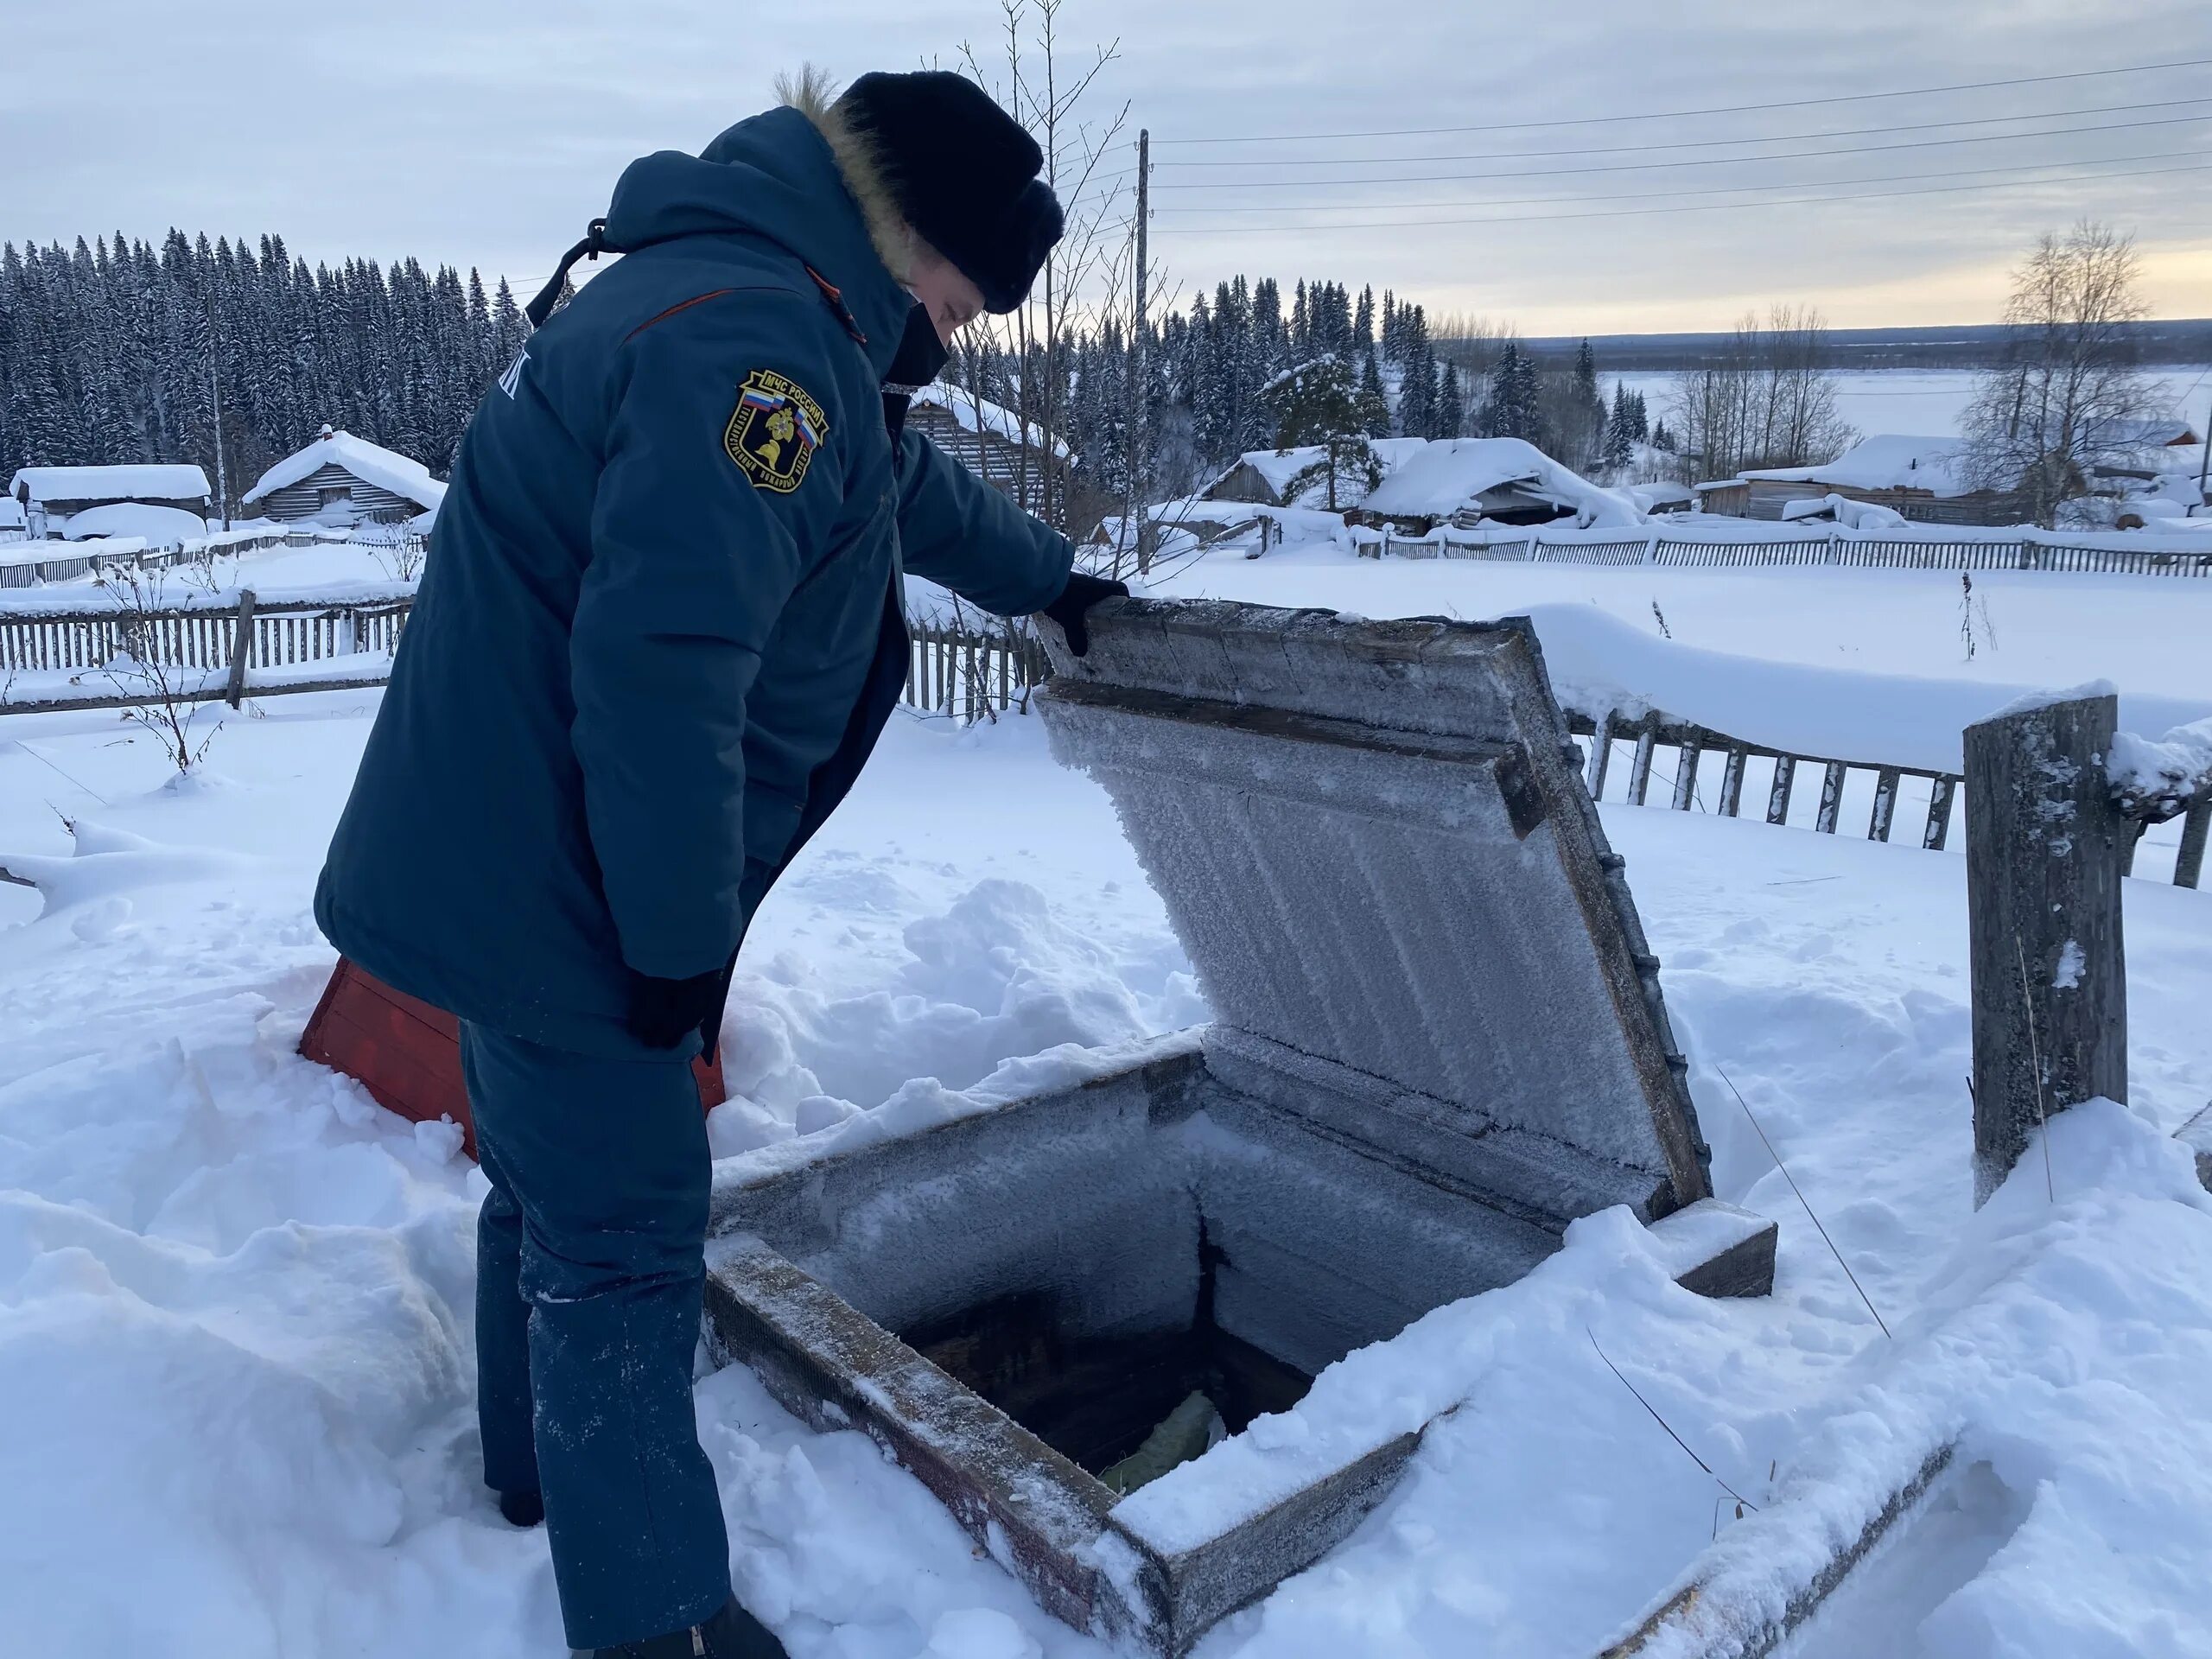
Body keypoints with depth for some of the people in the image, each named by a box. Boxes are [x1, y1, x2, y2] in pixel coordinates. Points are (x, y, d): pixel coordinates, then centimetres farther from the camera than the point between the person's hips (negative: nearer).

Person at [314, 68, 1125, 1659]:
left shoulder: (770, 315, 13)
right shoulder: (751, 338, -23)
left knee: (549, 1177, 23)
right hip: (551, 883, -10)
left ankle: (541, 1460, 44)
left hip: (501, 863, 10)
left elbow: (912, 482, 30)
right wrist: (680, 939, -22)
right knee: (626, 1238, -1)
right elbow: (662, 670, -31)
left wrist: (1045, 573, 43)